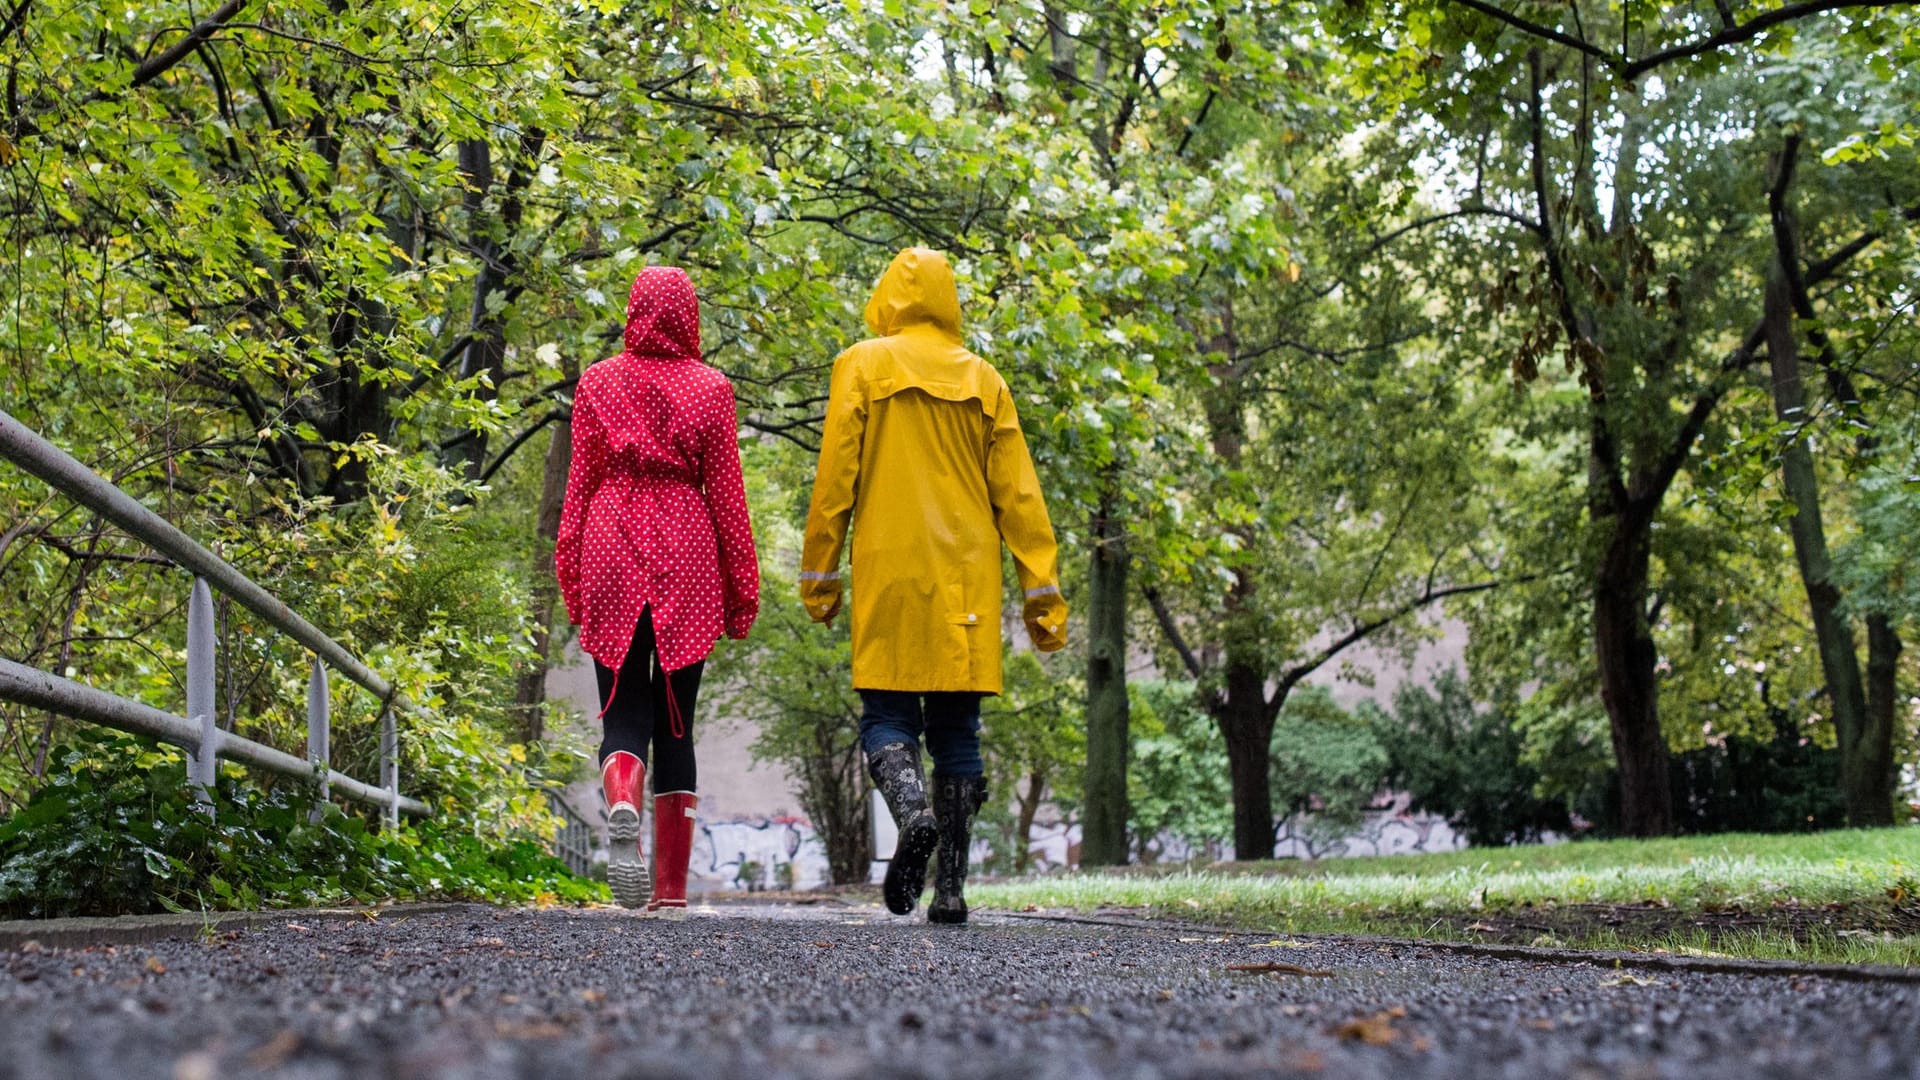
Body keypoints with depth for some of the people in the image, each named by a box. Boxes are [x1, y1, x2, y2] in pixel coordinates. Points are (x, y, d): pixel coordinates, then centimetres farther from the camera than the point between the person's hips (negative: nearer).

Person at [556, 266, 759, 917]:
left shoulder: (598, 382, 5)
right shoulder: (711, 388, 2)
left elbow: (580, 481, 5)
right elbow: (726, 492, 3)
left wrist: (570, 571, 10)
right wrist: (742, 585, 7)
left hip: (613, 552, 0)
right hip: (687, 556, 0)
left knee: (623, 713, 3)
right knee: (675, 720, 6)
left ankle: (622, 809, -30)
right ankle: (671, 888, 8)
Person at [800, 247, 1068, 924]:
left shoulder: (861, 367, 3)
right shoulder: (984, 380, 10)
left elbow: (835, 480, -2)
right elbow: (1018, 496, 6)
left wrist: (818, 576, 4)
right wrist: (1042, 593, 7)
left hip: (889, 574, -2)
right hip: (967, 583, 2)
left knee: (886, 716, 4)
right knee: (956, 730, 6)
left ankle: (912, 812, -26)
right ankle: (950, 887, 2)